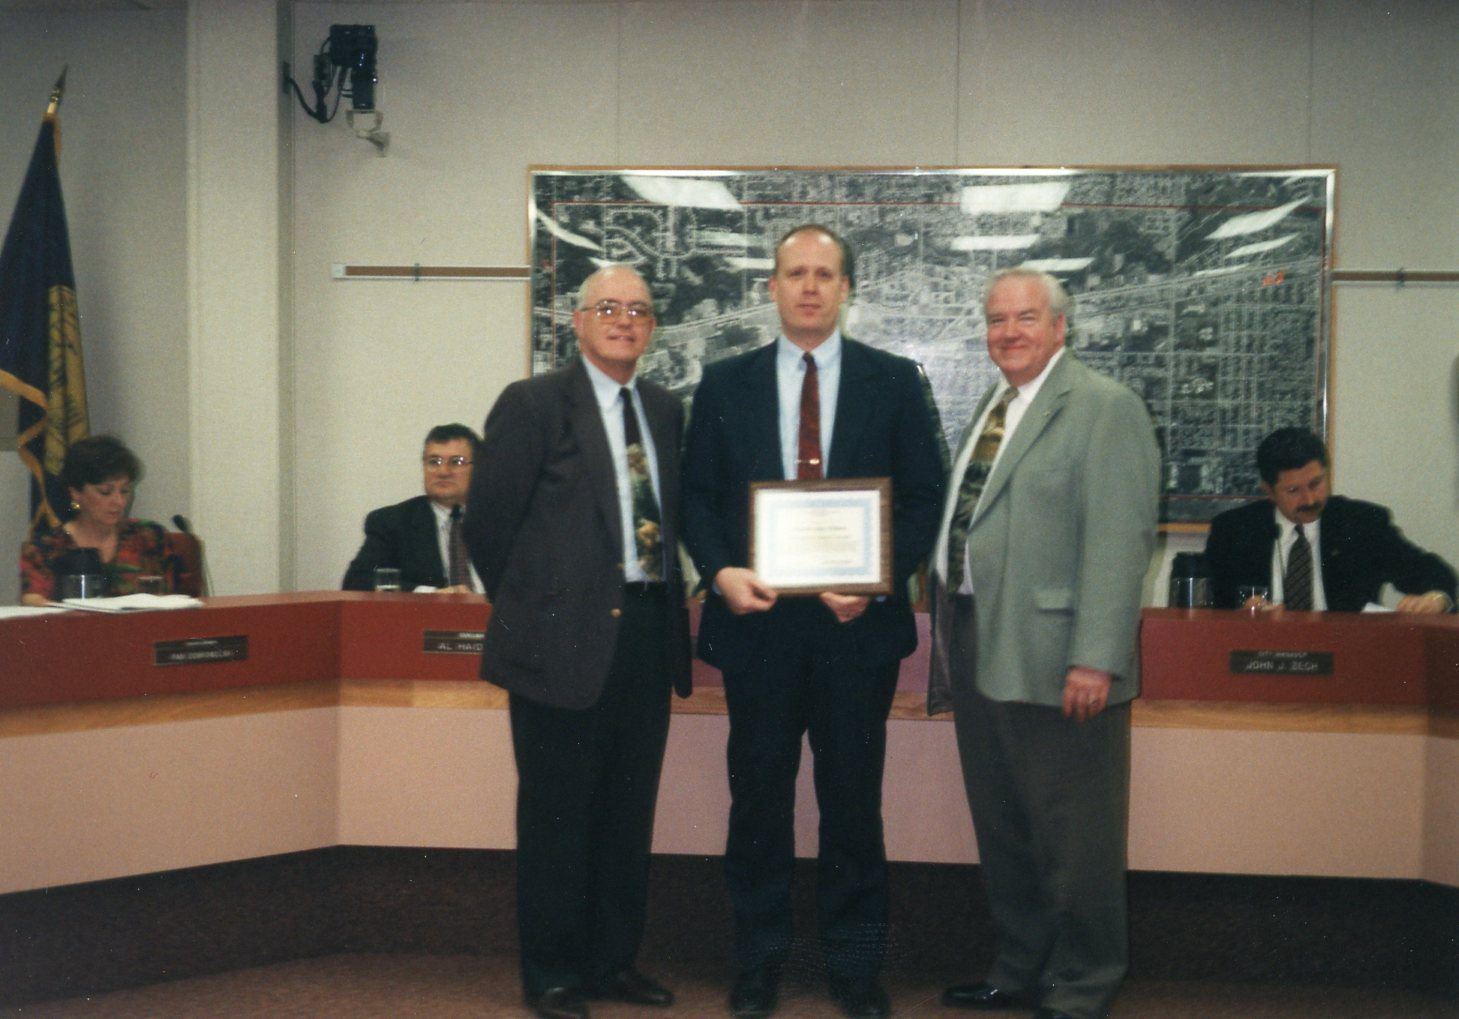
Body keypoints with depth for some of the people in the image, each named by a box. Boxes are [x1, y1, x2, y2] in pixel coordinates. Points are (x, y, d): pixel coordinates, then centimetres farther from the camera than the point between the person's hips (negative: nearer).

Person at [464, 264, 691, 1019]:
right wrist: (533, 606, 1)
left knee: (629, 811, 13)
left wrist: (668, 601, 6)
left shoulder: (665, 409, 12)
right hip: (566, 638, -6)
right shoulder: (532, 404, -5)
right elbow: (488, 523, -6)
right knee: (558, 814, 4)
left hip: (647, 636, 6)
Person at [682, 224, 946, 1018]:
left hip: (856, 622, -1)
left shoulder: (893, 381, 4)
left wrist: (880, 580, -12)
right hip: (757, 619, 1)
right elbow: (697, 497, 6)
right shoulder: (726, 384, 7)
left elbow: (923, 497, 2)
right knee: (758, 798, 9)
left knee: (853, 800, 8)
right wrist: (720, 572, -11)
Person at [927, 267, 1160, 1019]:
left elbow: (1118, 541, -16)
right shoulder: (992, 409, 17)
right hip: (979, 652, 8)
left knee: (1072, 841, 3)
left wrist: (1095, 659, -21)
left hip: (1054, 664, -8)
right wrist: (950, 648, 14)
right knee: (1002, 834, 18)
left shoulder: (1104, 408, -8)